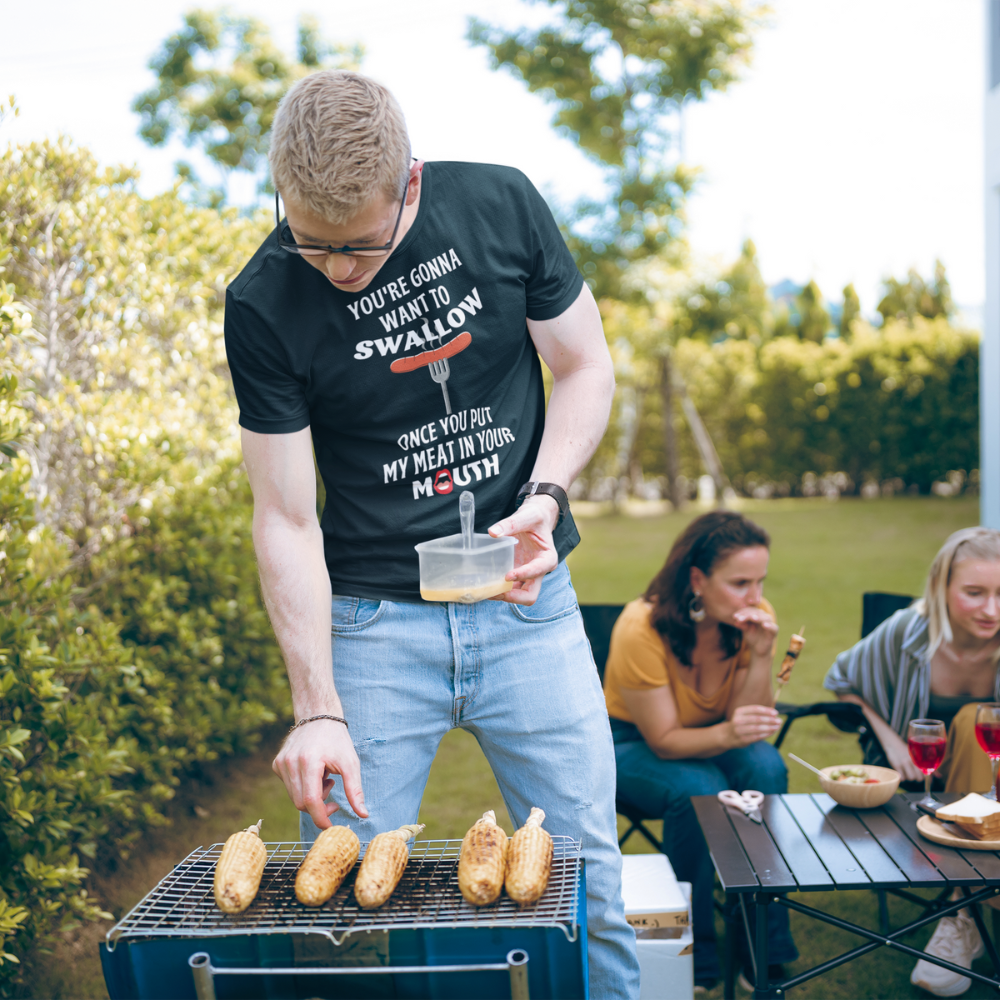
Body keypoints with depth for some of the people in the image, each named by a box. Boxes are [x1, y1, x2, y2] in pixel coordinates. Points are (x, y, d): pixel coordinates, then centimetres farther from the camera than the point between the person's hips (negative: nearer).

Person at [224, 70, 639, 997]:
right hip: (372, 617, -1)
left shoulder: (500, 206, -7)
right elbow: (286, 520, -9)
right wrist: (317, 709, -15)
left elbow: (585, 366, 5)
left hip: (526, 603, 1)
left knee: (585, 878, 7)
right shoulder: (262, 306, -11)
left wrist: (545, 495, -13)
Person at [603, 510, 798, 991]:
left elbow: (744, 722, -15)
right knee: (699, 790, -34)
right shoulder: (642, 627, -29)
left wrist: (760, 656, -31)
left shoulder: (753, 618, -16)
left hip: (712, 738, 4)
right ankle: (693, 958, -14)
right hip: (634, 745, -4)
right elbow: (665, 741, -24)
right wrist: (728, 734, -44)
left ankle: (764, 948, -17)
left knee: (767, 769, -28)